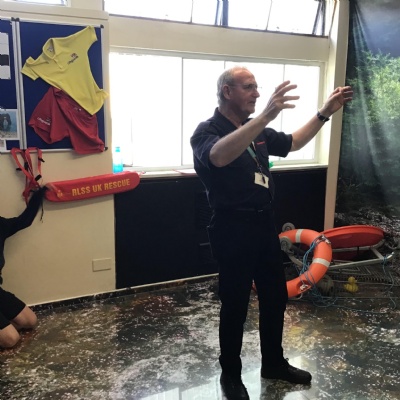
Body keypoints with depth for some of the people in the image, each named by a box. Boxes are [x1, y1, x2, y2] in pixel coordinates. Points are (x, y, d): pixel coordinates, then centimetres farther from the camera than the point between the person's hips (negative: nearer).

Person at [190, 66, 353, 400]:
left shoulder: (257, 131, 11)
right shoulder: (207, 131, -13)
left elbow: (293, 143, 23)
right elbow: (220, 156, -37)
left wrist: (325, 113, 11)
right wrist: (267, 115, -47)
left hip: (264, 225, 8)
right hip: (233, 230, -7)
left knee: (276, 296, 16)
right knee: (235, 304, 5)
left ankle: (274, 363, 37)